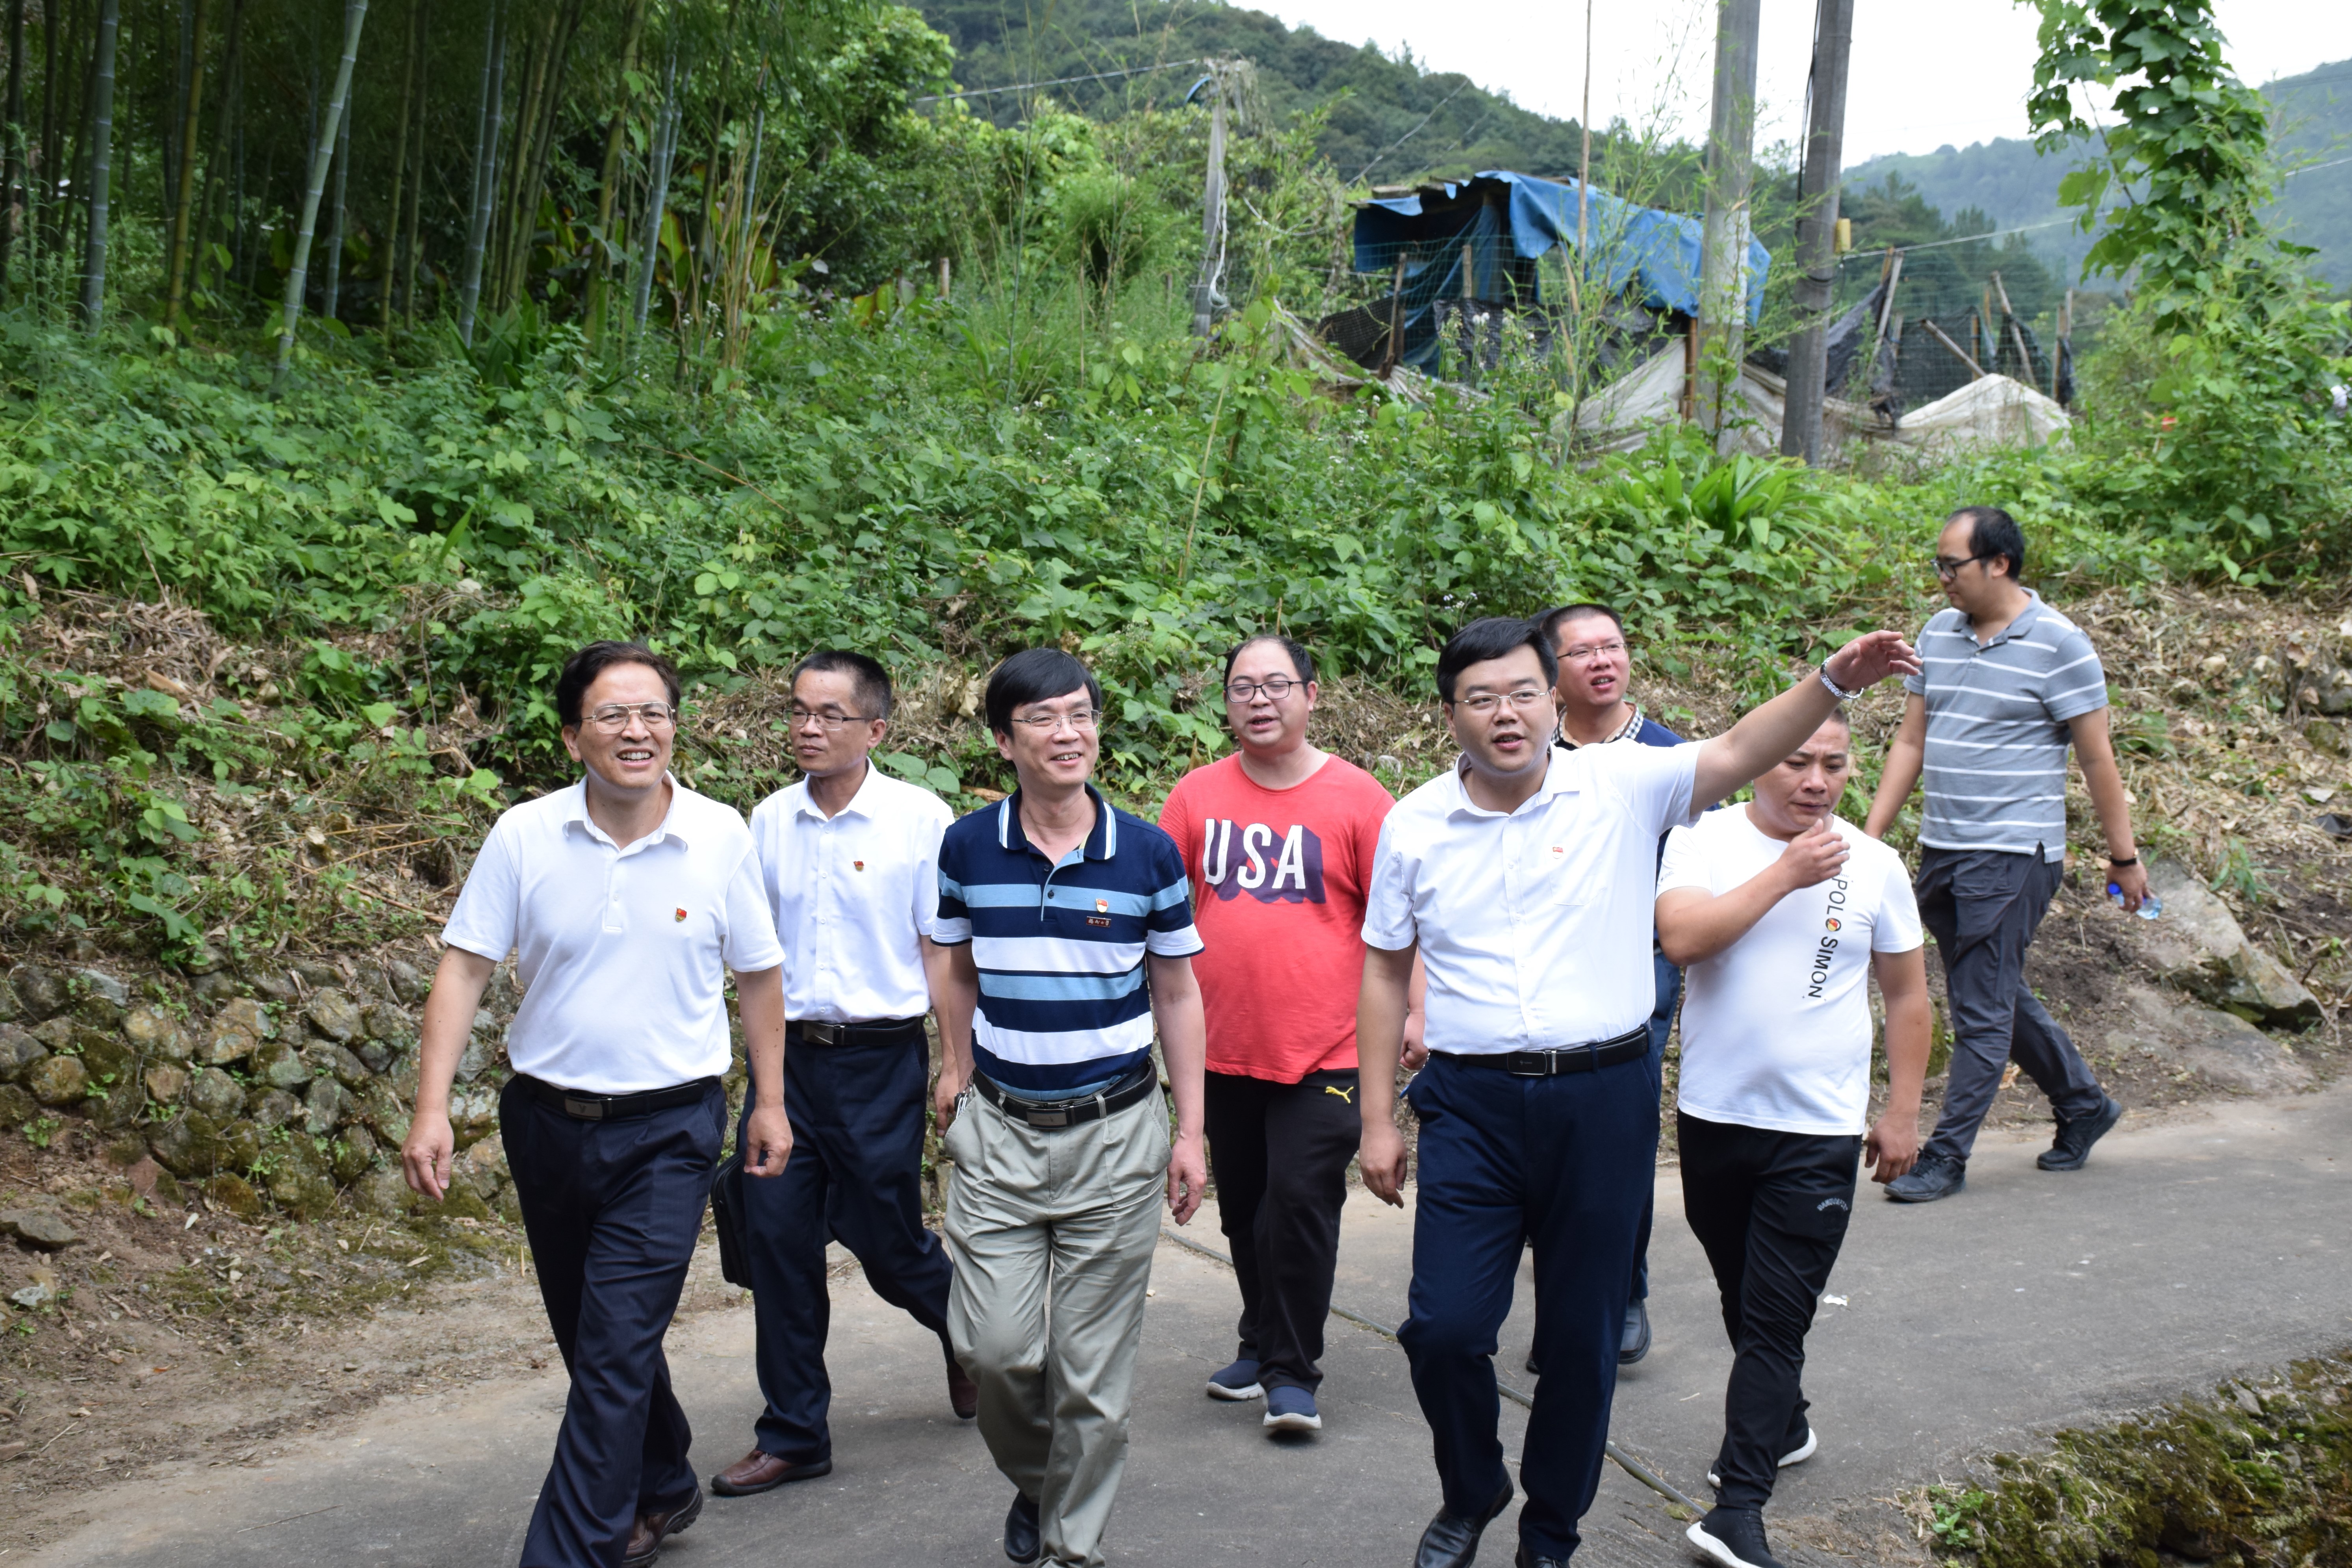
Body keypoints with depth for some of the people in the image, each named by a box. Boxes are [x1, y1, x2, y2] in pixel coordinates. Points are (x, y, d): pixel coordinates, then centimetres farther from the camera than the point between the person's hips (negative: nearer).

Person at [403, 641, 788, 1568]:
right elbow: (464, 969, -4)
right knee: (588, 1335, 18)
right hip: (547, 1119, 3)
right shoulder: (524, 836, -6)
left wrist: (770, 1103, 7)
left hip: (668, 1131, -3)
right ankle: (660, 1492, 41)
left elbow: (759, 976, 4)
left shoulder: (720, 838, -6)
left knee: (617, 1351, -9)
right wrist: (432, 1108, -12)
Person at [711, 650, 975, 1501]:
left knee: (886, 1239, 6)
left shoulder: (920, 818, -7)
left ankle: (965, 1329, 40)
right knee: (776, 1234, 3)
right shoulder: (769, 821, 5)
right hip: (785, 1055, 4)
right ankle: (793, 1435, 17)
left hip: (880, 1057, -4)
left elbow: (943, 950, -4)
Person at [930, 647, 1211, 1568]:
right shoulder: (966, 849, -1)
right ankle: (1031, 1481, 28)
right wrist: (957, 1078, 5)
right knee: (995, 1347, -3)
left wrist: (1190, 1132, 1)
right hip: (999, 1129, 1)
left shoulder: (1148, 854, -4)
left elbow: (1177, 994, 3)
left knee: (1093, 1368, 4)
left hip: (1115, 1131, -1)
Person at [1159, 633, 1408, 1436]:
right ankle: (1261, 1344, 34)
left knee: (1301, 1203, -6)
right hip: (1224, 1046, 4)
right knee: (1244, 1209, 15)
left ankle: (1293, 1372, 8)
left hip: (1322, 1049, -3)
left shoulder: (1356, 797, -5)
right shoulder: (1197, 795, 3)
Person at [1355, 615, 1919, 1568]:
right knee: (1444, 1327, -5)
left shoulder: (1621, 787, -2)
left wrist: (1835, 681, -28)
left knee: (1582, 1341, 9)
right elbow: (1385, 973, 7)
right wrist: (1376, 1121, 5)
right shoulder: (1414, 826, 2)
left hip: (1603, 1101, 0)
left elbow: (1737, 755, -11)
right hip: (1472, 1104, 0)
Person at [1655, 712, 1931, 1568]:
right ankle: (1782, 1427, 42)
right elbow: (1681, 938, -22)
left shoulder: (1876, 866, 0)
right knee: (1742, 1299, 19)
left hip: (1819, 1132, -1)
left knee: (1776, 1319, -6)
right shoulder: (1702, 840, -4)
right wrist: (1785, 874, -22)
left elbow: (1906, 993, 8)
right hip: (1713, 1114, 1)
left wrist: (1902, 1112, 6)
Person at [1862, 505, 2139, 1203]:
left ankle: (1947, 1156, 4)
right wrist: (1871, 835, 9)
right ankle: (2084, 1105, 35)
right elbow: (1910, 741, 13)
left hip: (2012, 855, -7)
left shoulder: (2058, 644, -9)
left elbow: (2097, 759, -6)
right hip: (1941, 851, 7)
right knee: (2000, 996, 17)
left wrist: (2123, 857, -3)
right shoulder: (1938, 634, 8)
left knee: (1983, 1011, -3)